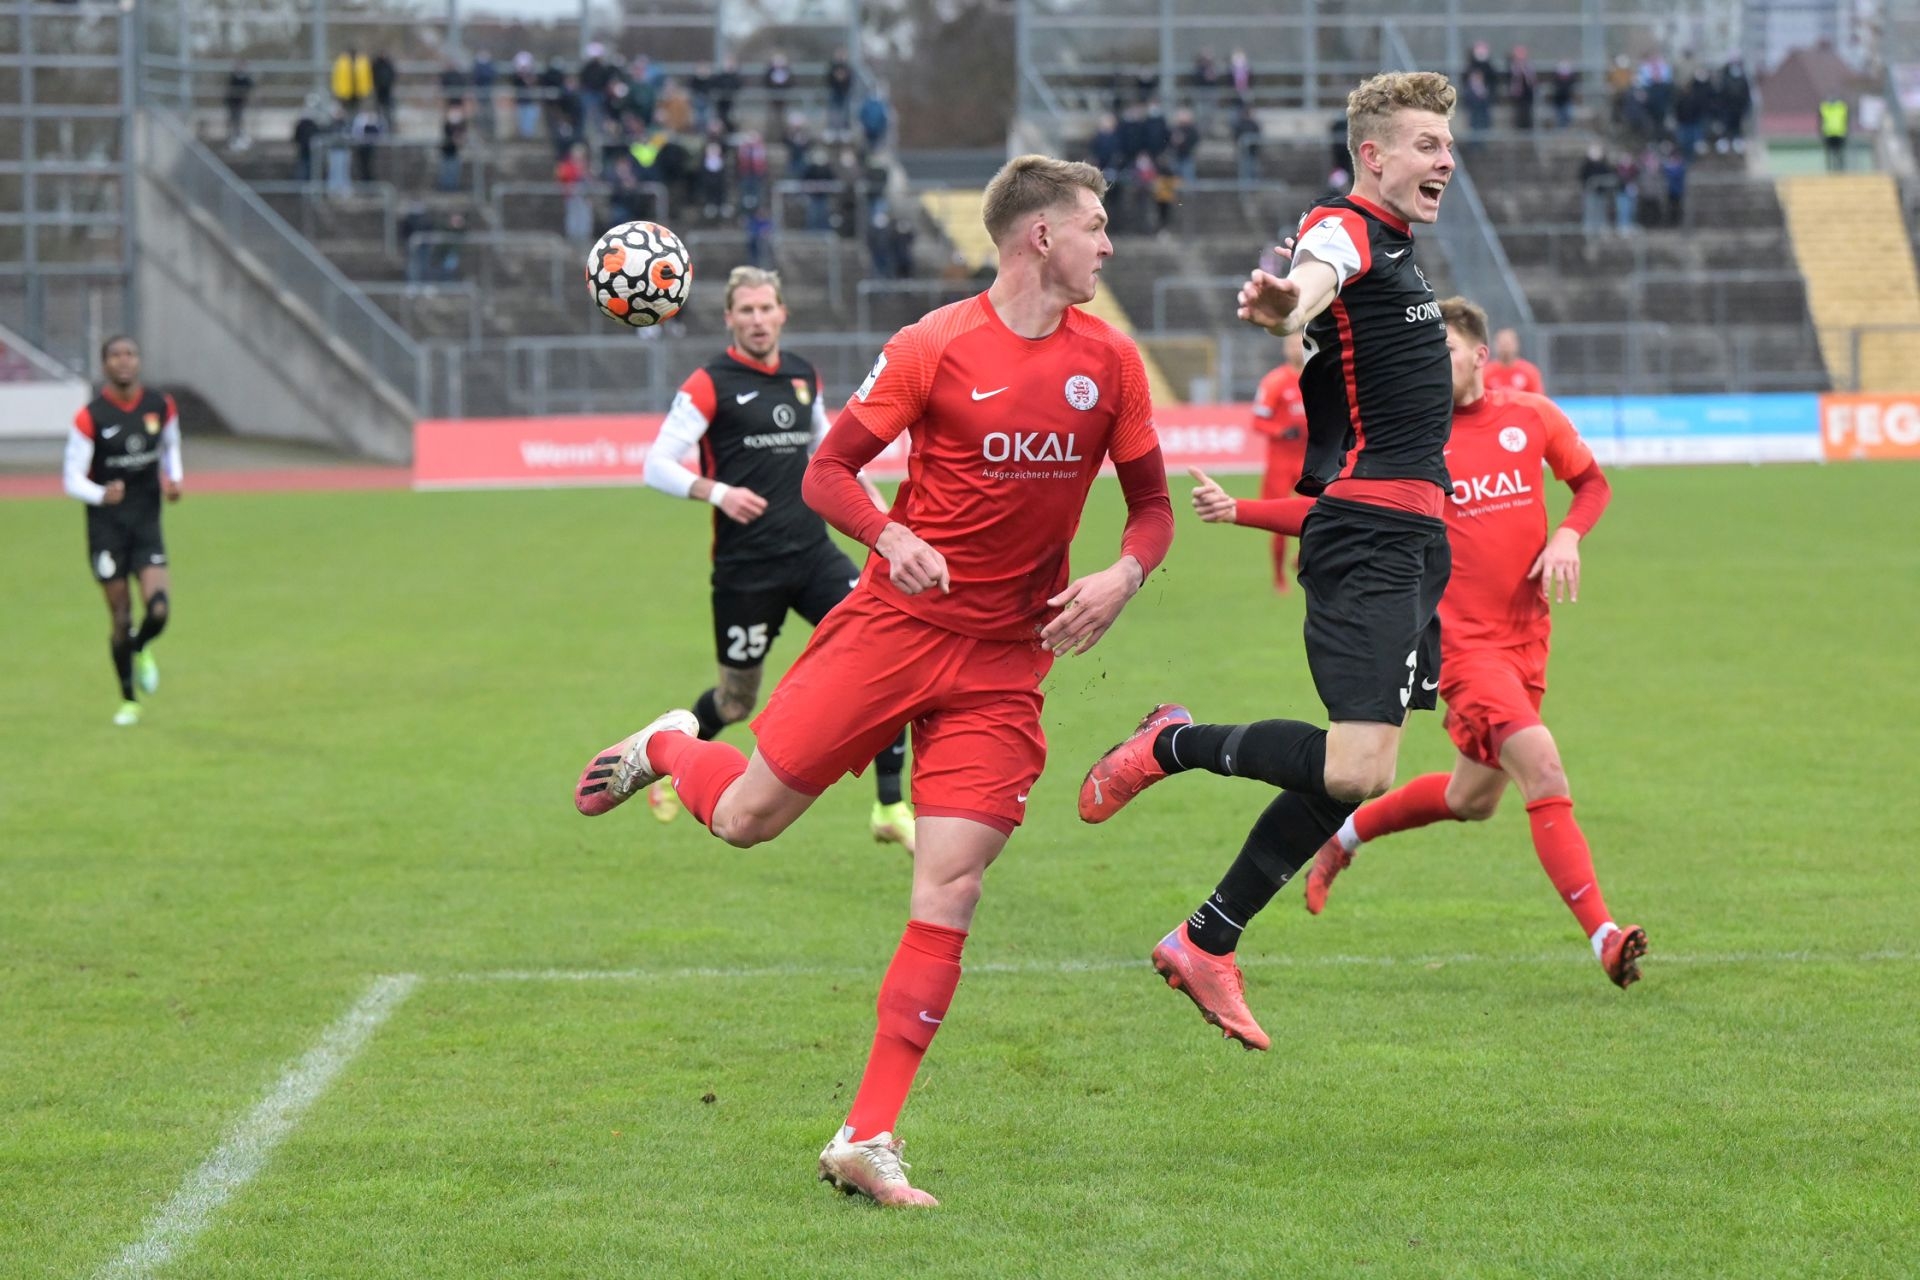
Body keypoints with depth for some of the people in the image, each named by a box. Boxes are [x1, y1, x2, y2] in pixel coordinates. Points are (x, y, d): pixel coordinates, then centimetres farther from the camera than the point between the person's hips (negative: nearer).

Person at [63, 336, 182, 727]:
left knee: (157, 610, -15)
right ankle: (128, 701, 22)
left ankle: (141, 650, 22)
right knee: (121, 618, 2)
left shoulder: (161, 406, 0)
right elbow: (72, 479, -9)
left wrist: (174, 479, 1)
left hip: (147, 523, 2)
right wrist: (101, 495, -29)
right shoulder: (90, 417, -11)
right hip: (106, 526, -2)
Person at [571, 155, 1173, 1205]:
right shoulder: (935, 348, -7)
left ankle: (867, 1142, -3)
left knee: (948, 893, -8)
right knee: (746, 818, 0)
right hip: (893, 624, -2)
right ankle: (665, 750, 37)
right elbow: (826, 473, -3)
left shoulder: (1110, 362, 4)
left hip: (1005, 663, 2)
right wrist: (890, 537, -22)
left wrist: (1122, 576, -8)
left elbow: (1152, 504, 13)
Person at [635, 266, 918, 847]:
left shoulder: (804, 376, 11)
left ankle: (890, 810, -9)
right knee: (737, 700, 7)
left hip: (813, 553, 5)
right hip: (745, 569, -5)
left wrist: (869, 493, 18)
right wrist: (716, 492, -27)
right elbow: (657, 465, -11)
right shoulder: (710, 385, -8)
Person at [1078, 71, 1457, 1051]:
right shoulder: (1344, 232, -11)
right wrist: (1279, 304, -58)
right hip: (1366, 539, -10)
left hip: (1411, 539, 10)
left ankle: (1207, 943, 17)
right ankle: (1173, 744, -1)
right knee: (1358, 770, -22)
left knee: (1349, 773, 10)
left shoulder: (1392, 246, 20)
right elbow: (1309, 283, -36)